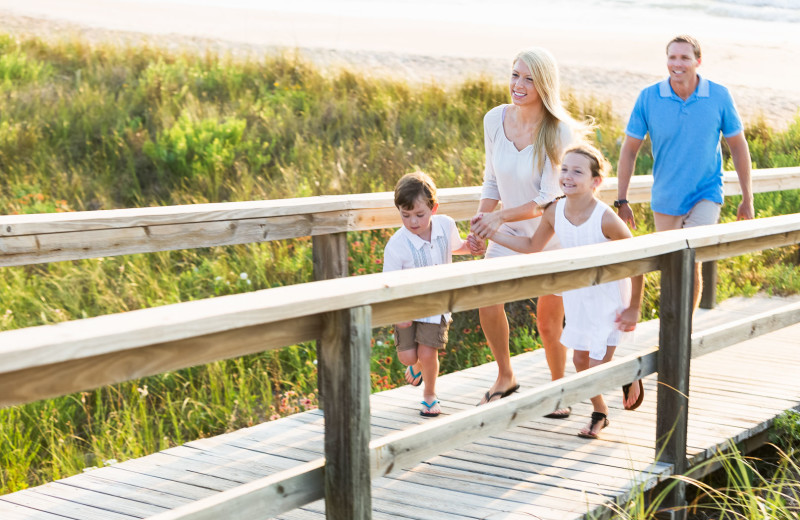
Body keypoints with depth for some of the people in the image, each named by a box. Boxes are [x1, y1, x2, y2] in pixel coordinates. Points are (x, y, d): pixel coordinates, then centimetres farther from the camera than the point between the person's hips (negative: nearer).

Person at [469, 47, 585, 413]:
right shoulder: (495, 120, -8)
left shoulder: (559, 132, -23)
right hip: (509, 231, 4)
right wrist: (480, 224, -6)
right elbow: (492, 180, 4)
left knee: (548, 321, 2)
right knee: (487, 302, -11)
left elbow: (549, 198, -23)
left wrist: (499, 217, -32)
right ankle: (505, 377, 12)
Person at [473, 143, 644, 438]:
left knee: (599, 367, -6)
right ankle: (599, 414, 35)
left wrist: (634, 308, -13)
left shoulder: (605, 219, -29)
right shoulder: (555, 212, -13)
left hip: (610, 297, -5)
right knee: (580, 360, 12)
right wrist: (491, 234, -3)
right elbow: (533, 247, 6)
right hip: (578, 296, 5)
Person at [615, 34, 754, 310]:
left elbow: (738, 147, 3)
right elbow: (629, 150, -1)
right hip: (665, 200, 2)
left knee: (691, 264, -18)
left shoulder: (719, 96, -9)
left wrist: (747, 198, 7)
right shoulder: (648, 98, -9)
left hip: (706, 195, -2)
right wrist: (621, 201, -2)